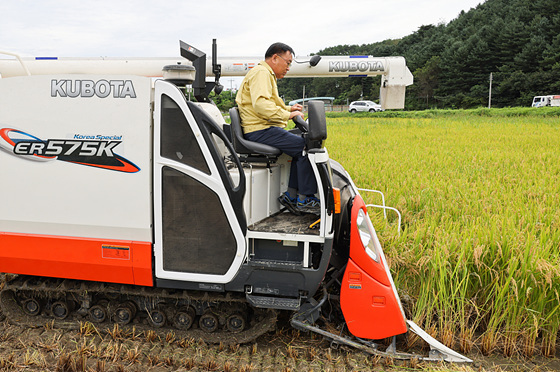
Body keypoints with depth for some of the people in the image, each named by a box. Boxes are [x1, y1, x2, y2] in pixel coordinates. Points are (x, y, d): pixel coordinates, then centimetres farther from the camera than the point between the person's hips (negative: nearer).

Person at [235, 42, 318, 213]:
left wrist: (288, 108, 17)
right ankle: (304, 198, -10)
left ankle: (291, 196, 5)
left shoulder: (268, 75, 27)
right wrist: (287, 114, -19)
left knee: (302, 144, 8)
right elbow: (261, 104, -25)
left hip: (265, 129, 11)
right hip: (260, 130, -11)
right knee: (306, 146, -17)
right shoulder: (261, 73, -8)